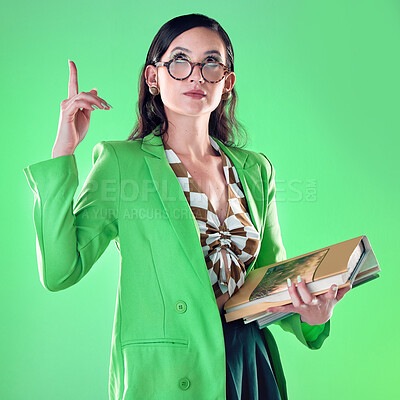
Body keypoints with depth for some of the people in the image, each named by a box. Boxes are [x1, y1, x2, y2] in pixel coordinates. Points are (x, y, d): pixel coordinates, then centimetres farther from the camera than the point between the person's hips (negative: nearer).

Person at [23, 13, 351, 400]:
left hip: (252, 368, 4)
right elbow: (59, 271, -16)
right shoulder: (120, 161, -6)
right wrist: (62, 151, -17)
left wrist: (310, 313, -9)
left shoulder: (255, 168, 5)